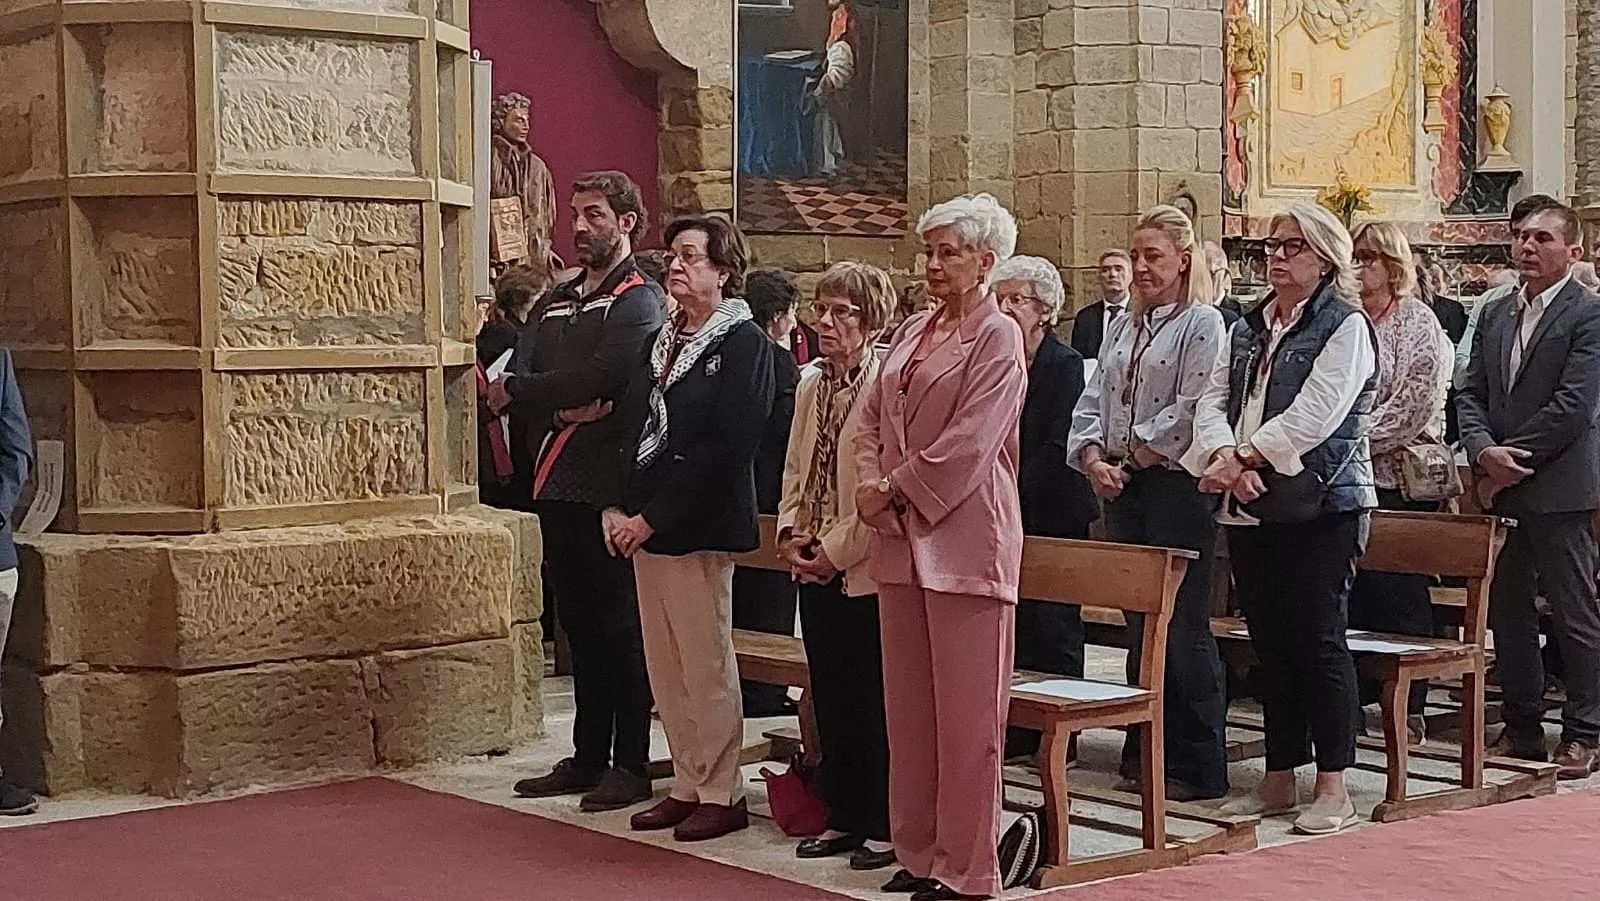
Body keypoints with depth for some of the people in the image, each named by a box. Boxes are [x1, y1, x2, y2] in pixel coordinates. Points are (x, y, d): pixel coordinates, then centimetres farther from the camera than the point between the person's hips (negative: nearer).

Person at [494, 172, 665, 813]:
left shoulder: (637, 302, -5)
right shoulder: (554, 303, 18)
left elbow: (598, 379, -19)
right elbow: (510, 387, 6)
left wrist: (522, 391, -8)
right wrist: (566, 407, -14)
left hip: (608, 487, -8)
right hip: (558, 483, 8)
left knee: (619, 626, -2)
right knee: (578, 623, 13)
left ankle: (631, 765, 4)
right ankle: (588, 757, 21)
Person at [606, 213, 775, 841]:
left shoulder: (744, 343, -9)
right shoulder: (662, 342, 16)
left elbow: (727, 447, -17)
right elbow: (633, 428, 15)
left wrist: (654, 517, -16)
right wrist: (619, 508, -1)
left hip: (700, 525, -8)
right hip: (646, 525, 8)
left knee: (706, 665, -1)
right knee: (664, 667, 11)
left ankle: (721, 794, 8)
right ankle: (687, 784, 20)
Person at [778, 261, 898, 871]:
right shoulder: (811, 384, 12)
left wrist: (837, 549, -14)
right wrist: (791, 533, 4)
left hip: (865, 569, -8)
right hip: (815, 569, 8)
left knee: (872, 701, -1)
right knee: (830, 698, 13)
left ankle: (886, 826, 9)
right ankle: (845, 817, 24)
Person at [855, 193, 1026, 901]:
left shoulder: (997, 338, -6)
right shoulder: (913, 332, 17)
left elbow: (969, 443, -15)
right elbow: (873, 419, 16)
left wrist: (896, 490, -9)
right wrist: (870, 486, -2)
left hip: (964, 540, -8)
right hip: (903, 540, 8)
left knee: (966, 714, -3)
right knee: (908, 707, 11)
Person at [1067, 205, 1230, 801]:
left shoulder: (1203, 324, -5)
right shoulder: (1123, 328, 18)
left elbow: (1191, 409, -14)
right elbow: (1094, 402, 14)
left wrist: (1133, 457, -11)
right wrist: (1093, 458, -3)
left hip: (1176, 486, -7)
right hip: (1122, 489, 7)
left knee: (1182, 628, -6)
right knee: (1138, 625, 11)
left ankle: (1198, 767, 1)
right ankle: (1145, 756, 18)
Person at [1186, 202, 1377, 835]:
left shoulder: (1345, 326, -3)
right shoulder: (1247, 328, 17)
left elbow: (1314, 415, -15)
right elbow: (1213, 400, 7)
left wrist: (1243, 456, -15)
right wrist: (1224, 457, -12)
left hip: (1321, 504, -6)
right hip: (1250, 506, 6)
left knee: (1318, 641, -5)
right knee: (1270, 643, 10)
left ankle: (1333, 788, 1)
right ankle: (1279, 780, 18)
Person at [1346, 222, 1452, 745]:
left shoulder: (1418, 323, -3)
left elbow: (1415, 408, -11)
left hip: (1398, 480, -5)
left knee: (1399, 593, -2)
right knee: (1351, 591, 5)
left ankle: (1409, 707, 4)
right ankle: (1358, 696, 13)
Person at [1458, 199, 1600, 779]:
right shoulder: (1495, 315, 14)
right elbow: (1471, 394, 10)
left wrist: (1512, 458, -13)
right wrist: (1484, 453, -8)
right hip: (1500, 489, 7)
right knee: (1507, 611, 11)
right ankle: (1522, 728, 21)